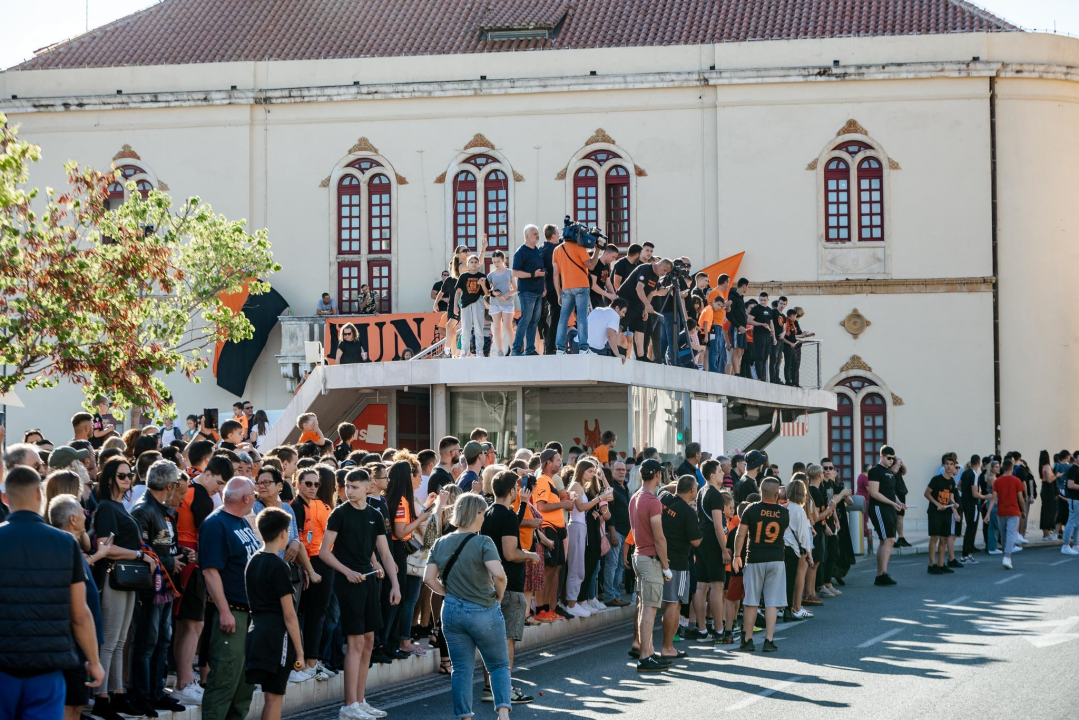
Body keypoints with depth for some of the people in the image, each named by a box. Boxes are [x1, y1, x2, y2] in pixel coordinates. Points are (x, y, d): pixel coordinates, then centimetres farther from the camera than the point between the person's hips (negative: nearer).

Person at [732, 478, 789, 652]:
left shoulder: (752, 510, -6)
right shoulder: (783, 513, 0)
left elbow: (741, 534, -5)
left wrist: (737, 555, 3)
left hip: (755, 559, -1)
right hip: (776, 559, 1)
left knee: (751, 602, 5)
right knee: (772, 602, 2)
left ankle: (748, 640, 9)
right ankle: (769, 641, -1)